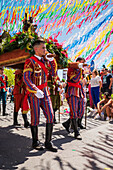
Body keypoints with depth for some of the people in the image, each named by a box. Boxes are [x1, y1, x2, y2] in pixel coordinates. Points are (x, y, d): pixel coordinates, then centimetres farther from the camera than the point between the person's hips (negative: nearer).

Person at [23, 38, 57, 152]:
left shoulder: (45, 60, 11)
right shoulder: (30, 61, -9)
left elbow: (54, 74, 9)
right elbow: (26, 78, -16)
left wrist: (52, 61, -2)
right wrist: (36, 91, -23)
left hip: (45, 92, 6)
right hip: (34, 94, -6)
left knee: (50, 116, -1)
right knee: (35, 118, 3)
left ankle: (48, 142, 7)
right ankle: (35, 142, 19)